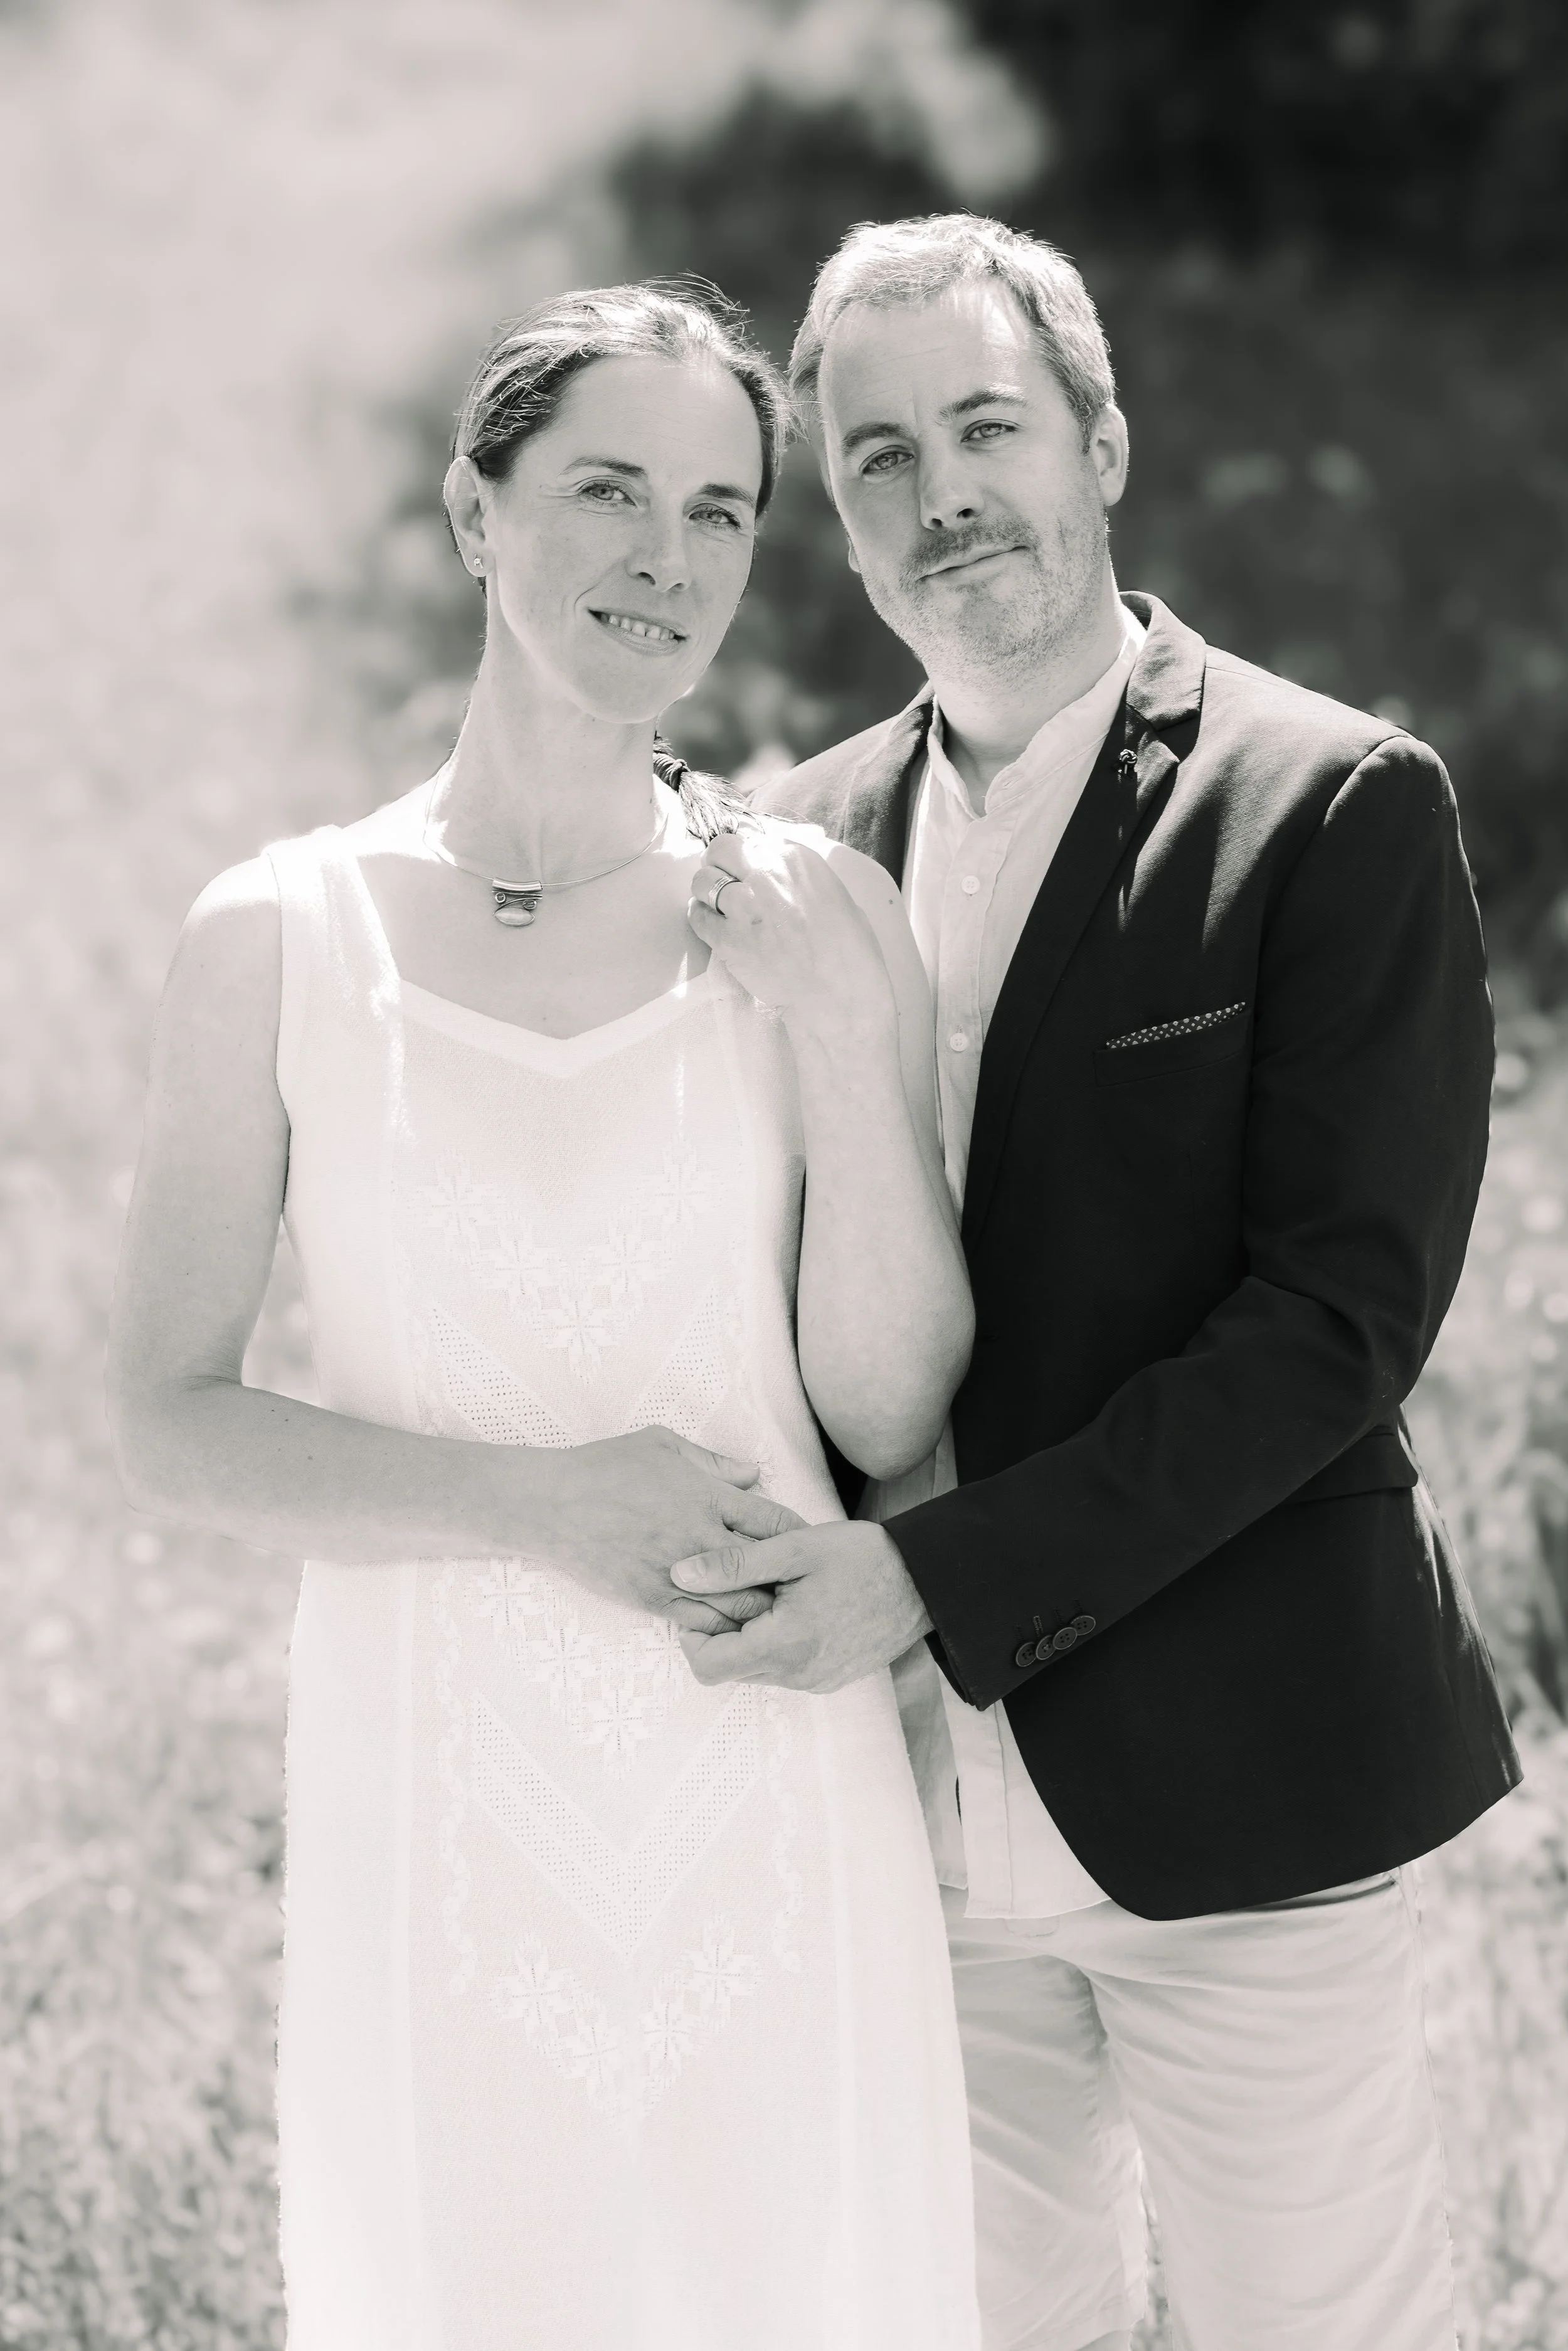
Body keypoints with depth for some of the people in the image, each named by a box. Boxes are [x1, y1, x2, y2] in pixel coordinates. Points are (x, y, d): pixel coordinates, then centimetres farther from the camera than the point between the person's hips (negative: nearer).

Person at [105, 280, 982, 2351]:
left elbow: (892, 1416, 0)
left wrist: (849, 1052, -12)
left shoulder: (817, 917, -1)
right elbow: (166, 1427, -3)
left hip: (769, 1792, 1)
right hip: (441, 1795, -1)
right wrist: (536, 1498, -15)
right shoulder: (281, 940, -4)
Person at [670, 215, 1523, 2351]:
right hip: (908, 1782, 5)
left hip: (1227, 1777, -5)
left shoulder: (1338, 805, -8)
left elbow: (1345, 1308, -15)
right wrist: (785, 1579, -4)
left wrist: (948, 1576, -21)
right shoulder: (816, 832, 9)